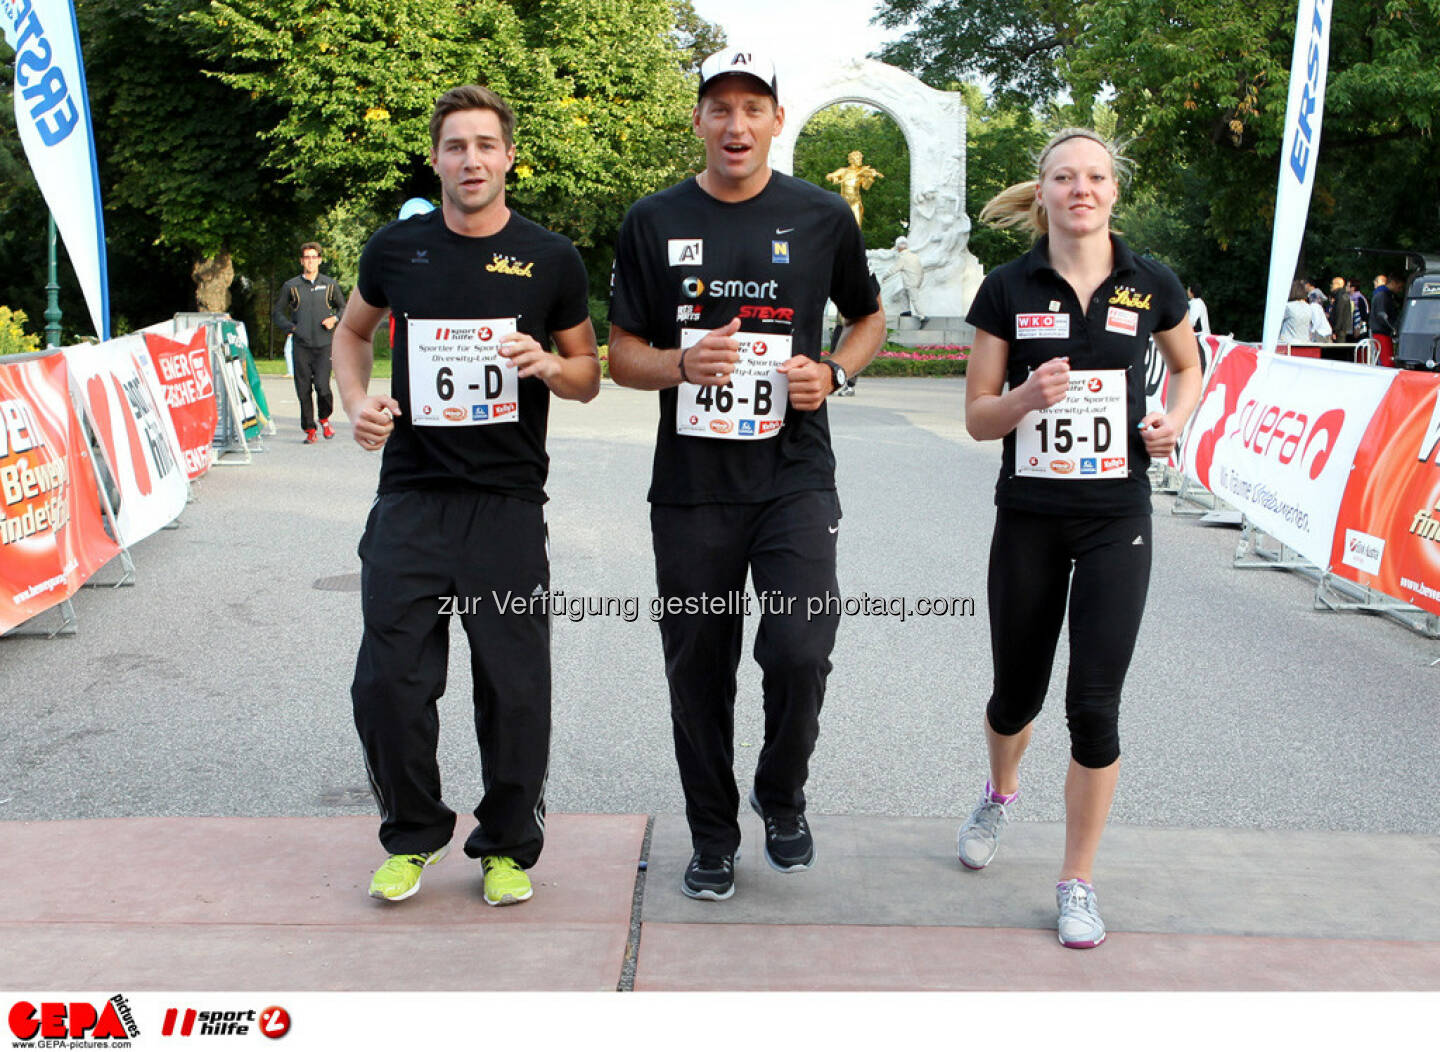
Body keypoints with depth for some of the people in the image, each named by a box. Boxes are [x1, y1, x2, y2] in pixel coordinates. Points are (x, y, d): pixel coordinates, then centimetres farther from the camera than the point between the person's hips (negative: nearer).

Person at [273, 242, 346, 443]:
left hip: (323, 345, -1)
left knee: (322, 386, -14)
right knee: (304, 390, -1)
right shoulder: (291, 286, 8)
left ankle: (325, 420, 14)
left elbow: (343, 307, 22)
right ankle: (310, 430, 11)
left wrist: (335, 319, 1)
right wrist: (289, 327, -1)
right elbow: (277, 313, 16)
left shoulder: (330, 284, 10)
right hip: (301, 345, 1)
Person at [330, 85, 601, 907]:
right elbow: (353, 330, 22)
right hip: (411, 498, 1)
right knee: (389, 683, 2)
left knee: (515, 690, 3)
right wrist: (357, 402, 2)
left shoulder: (551, 259, 2)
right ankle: (413, 838, 25)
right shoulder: (397, 249, 5)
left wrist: (548, 364, -14)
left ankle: (508, 847, 24)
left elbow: (589, 377, 9)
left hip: (508, 504, -1)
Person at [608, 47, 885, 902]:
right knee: (699, 669, 8)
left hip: (795, 478, -1)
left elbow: (869, 318, 18)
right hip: (691, 483, 1)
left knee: (800, 651, -14)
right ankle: (713, 838, 28)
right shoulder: (655, 222, 5)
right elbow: (622, 355, 7)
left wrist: (832, 373, -3)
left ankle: (783, 797, 18)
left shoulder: (823, 217, 5)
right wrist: (682, 363, -15)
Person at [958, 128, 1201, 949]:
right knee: (1017, 694, 13)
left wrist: (1176, 419, -2)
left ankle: (1078, 882, 15)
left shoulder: (1151, 285, 0)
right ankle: (1001, 792, 48)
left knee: (1094, 705, -4)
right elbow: (978, 418, -2)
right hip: (1028, 518, 1)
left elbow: (1190, 365, 19)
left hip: (1115, 519, 0)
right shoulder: (1008, 289, -3)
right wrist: (1028, 397, -22)